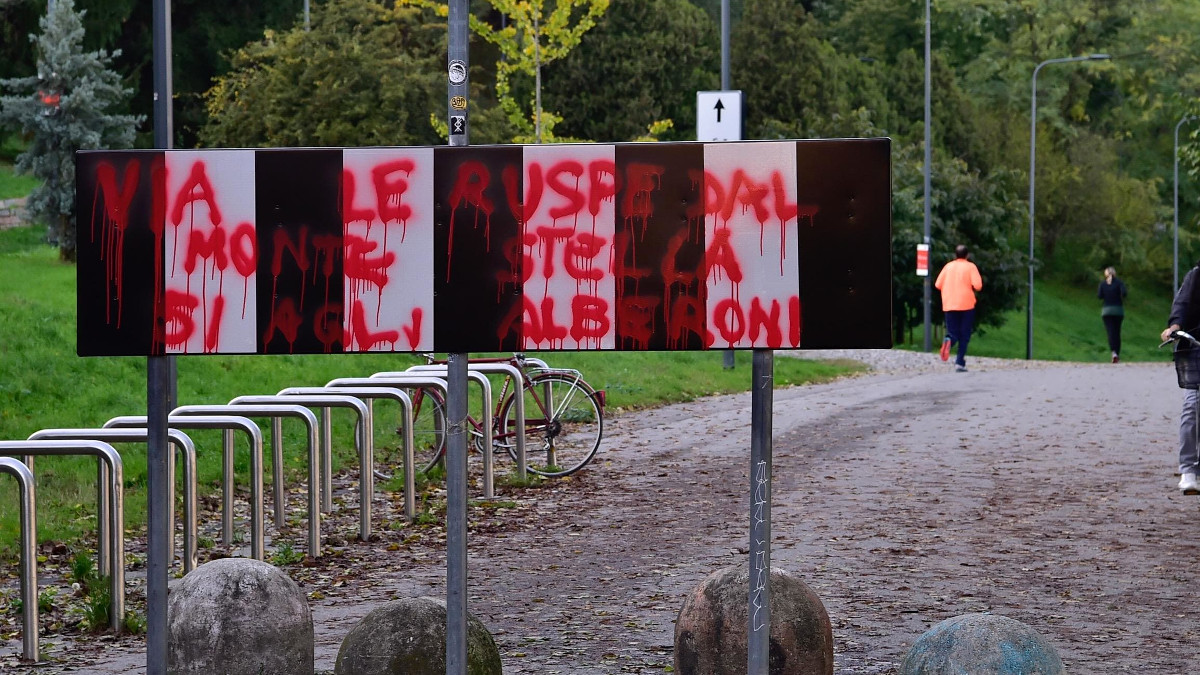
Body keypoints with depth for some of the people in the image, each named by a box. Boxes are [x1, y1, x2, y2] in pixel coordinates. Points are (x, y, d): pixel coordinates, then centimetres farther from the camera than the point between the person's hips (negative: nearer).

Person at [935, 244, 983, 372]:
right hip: (966, 304, -2)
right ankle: (960, 363, -2)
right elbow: (977, 285, -12)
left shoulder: (948, 266, 7)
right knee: (964, 335, 6)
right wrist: (971, 287, 10)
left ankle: (948, 340, -29)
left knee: (952, 332, 7)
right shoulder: (970, 267, -2)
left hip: (949, 305, 2)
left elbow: (938, 284, 5)